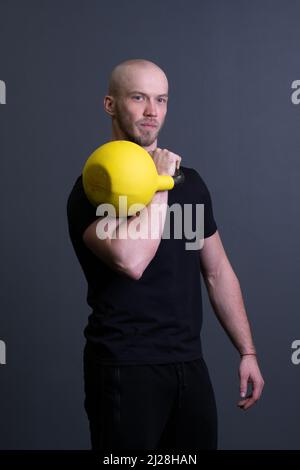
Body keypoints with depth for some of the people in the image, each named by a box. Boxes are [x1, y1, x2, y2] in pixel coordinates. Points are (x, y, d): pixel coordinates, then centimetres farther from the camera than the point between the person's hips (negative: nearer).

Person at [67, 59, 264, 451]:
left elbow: (218, 271, 15)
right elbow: (131, 260, -30)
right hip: (126, 369, -6)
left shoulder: (190, 181, 10)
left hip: (189, 363, 6)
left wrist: (248, 352, 10)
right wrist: (160, 186, -18)